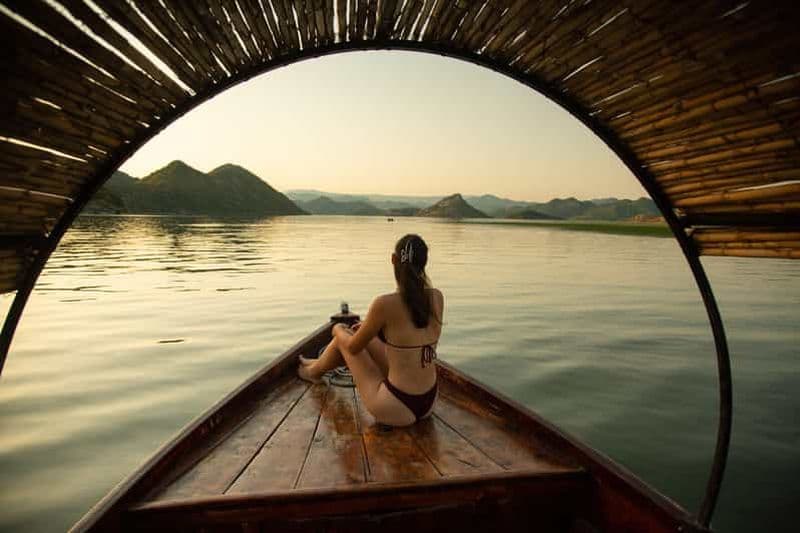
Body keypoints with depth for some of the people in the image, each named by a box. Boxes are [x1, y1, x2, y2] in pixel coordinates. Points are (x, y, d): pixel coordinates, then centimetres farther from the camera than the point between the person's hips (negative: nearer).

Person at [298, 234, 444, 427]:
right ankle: (319, 365, 53)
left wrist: (338, 330, 17)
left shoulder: (384, 304, -22)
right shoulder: (437, 298, -5)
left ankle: (314, 371, 50)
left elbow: (353, 347, -6)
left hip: (395, 409, -5)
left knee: (344, 336, 17)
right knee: (354, 336, 22)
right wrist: (370, 328, 24)